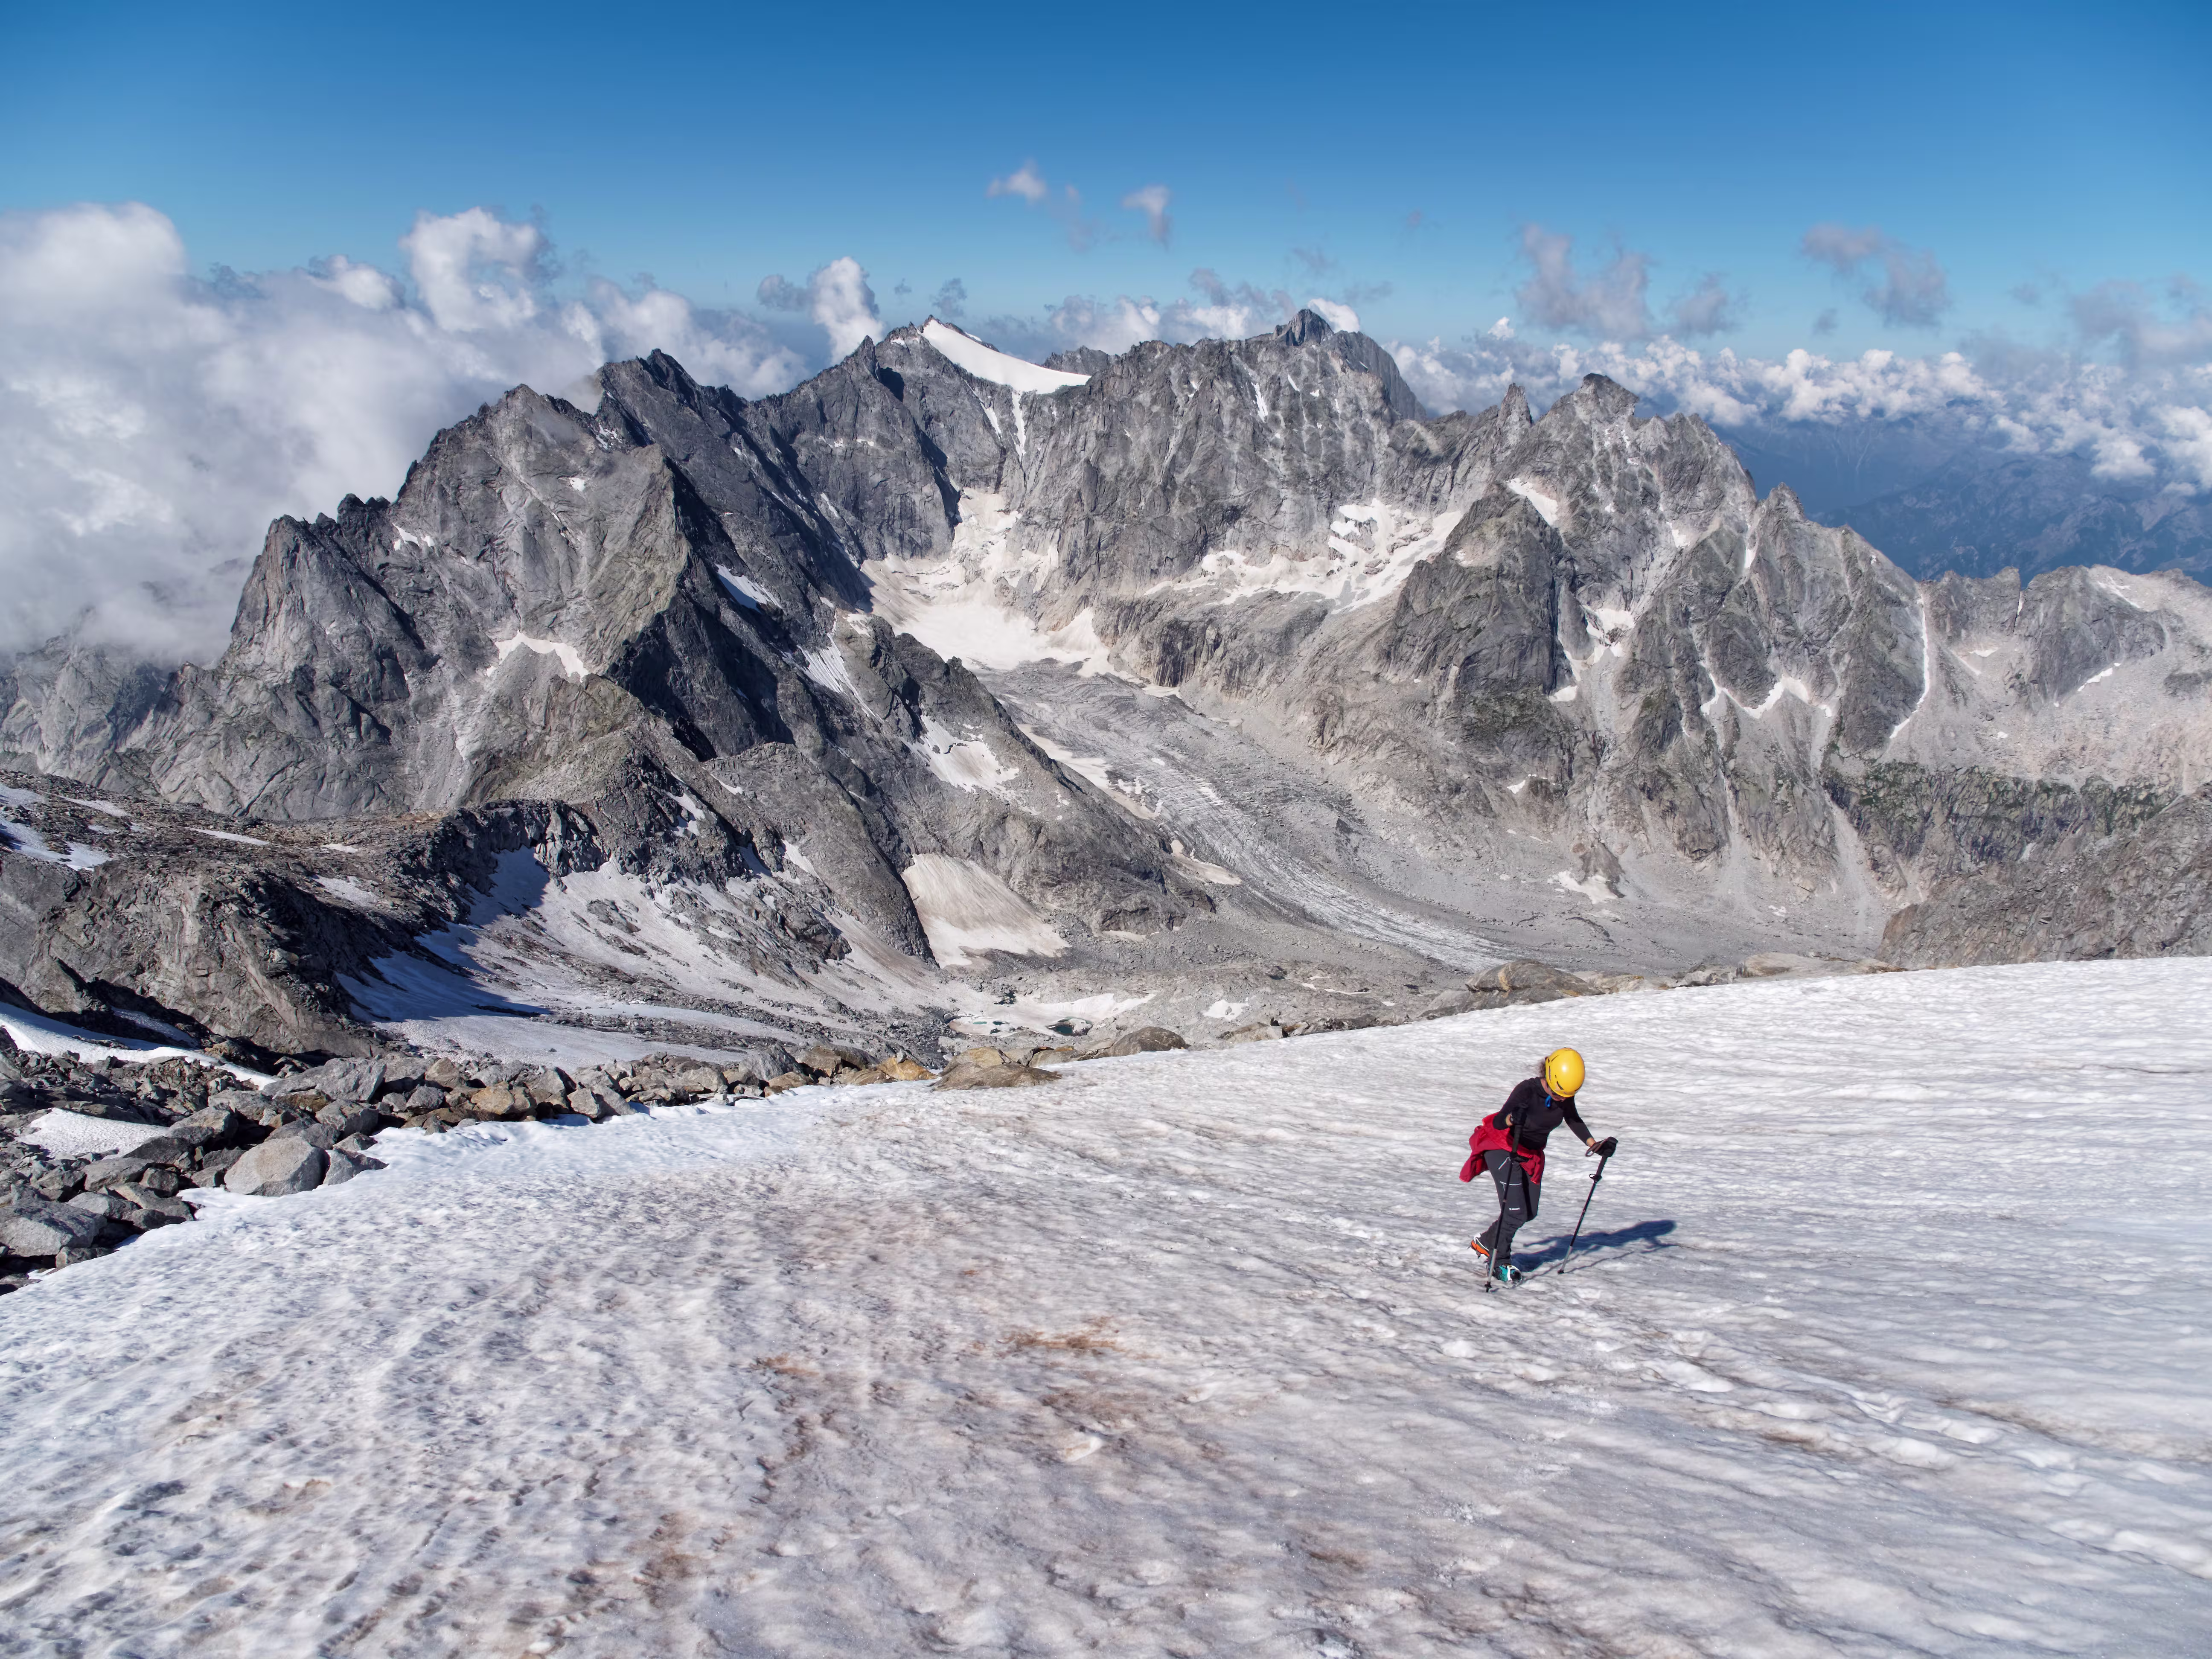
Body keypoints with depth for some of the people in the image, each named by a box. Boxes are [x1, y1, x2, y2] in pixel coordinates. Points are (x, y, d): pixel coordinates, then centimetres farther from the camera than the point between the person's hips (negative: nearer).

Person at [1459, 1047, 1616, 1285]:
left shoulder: (1565, 1095, -12)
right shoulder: (1527, 1090, -31)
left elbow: (1574, 1121, 8)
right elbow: (1498, 1123, -39)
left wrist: (1595, 1145, 0)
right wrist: (1512, 1118, -60)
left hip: (1532, 1155, 7)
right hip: (1504, 1148, -7)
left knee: (1528, 1212, 12)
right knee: (1515, 1211, -13)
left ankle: (1486, 1243, 33)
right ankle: (1499, 1262, 8)